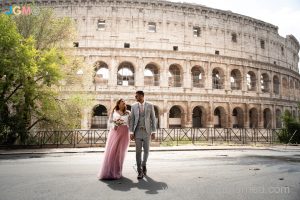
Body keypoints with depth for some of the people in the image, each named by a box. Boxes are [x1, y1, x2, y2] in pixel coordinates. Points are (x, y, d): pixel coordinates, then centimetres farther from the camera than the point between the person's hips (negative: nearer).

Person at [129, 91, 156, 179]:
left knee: (146, 150, 7)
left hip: (147, 131, 0)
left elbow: (153, 119, 2)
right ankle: (140, 171, 6)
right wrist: (131, 132, -5)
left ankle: (144, 165, 34)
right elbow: (132, 120, 3)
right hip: (137, 131, 0)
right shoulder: (134, 106, 4)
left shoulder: (150, 105, 1)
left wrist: (153, 132, -3)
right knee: (138, 151, -2)